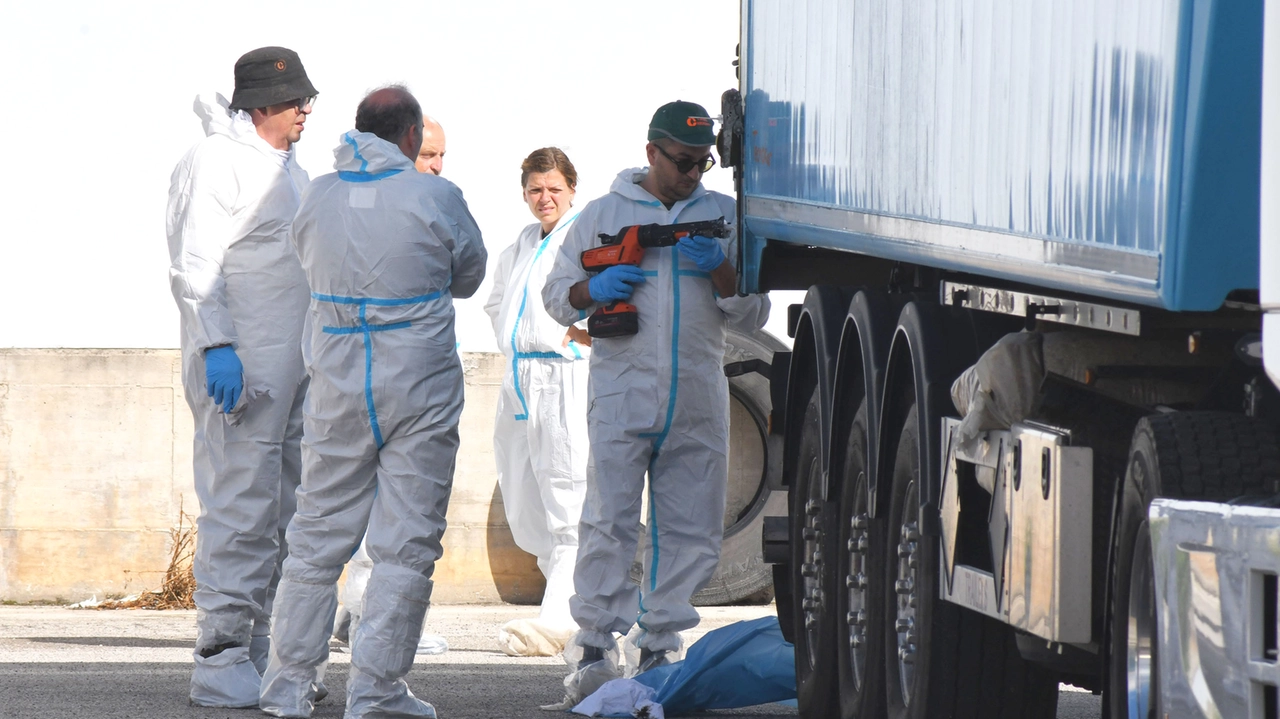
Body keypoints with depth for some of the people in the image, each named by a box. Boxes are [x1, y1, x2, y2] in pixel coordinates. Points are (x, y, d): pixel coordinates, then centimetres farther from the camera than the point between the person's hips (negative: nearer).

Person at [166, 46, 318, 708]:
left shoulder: (288, 169, 20)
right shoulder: (216, 161, -7)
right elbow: (195, 263, -13)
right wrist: (218, 346, -22)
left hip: (293, 368, 9)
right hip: (240, 367, -9)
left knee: (278, 514, 10)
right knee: (240, 508, -11)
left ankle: (260, 654, 15)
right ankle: (221, 661, -9)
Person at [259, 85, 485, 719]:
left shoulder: (318, 198, -1)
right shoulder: (434, 198, -9)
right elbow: (469, 276, 6)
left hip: (338, 392, 3)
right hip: (419, 393, -3)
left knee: (317, 539, 11)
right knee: (405, 543, 3)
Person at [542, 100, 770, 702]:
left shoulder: (723, 216, 14)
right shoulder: (603, 214, 11)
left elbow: (753, 315, 12)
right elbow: (557, 295, 14)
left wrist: (720, 270, -7)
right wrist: (594, 290, -8)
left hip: (699, 402, 2)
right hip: (621, 396, -2)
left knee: (690, 529, 3)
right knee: (609, 523, -8)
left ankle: (659, 643, 11)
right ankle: (595, 644, -3)